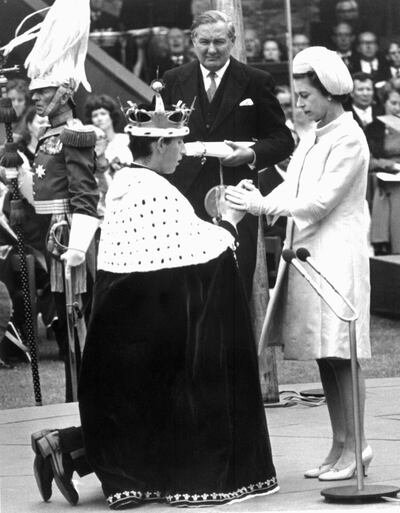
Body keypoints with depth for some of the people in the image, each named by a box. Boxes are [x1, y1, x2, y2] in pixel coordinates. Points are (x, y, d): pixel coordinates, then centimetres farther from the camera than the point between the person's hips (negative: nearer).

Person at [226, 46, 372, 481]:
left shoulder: (348, 139, -11)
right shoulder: (312, 139, 16)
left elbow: (321, 201, -17)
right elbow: (291, 189, 12)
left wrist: (264, 205, -19)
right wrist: (253, 199, -6)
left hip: (337, 254, -8)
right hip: (306, 250, 8)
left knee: (340, 354, -7)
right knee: (323, 355, 9)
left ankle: (356, 446, -2)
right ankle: (339, 445, 14)